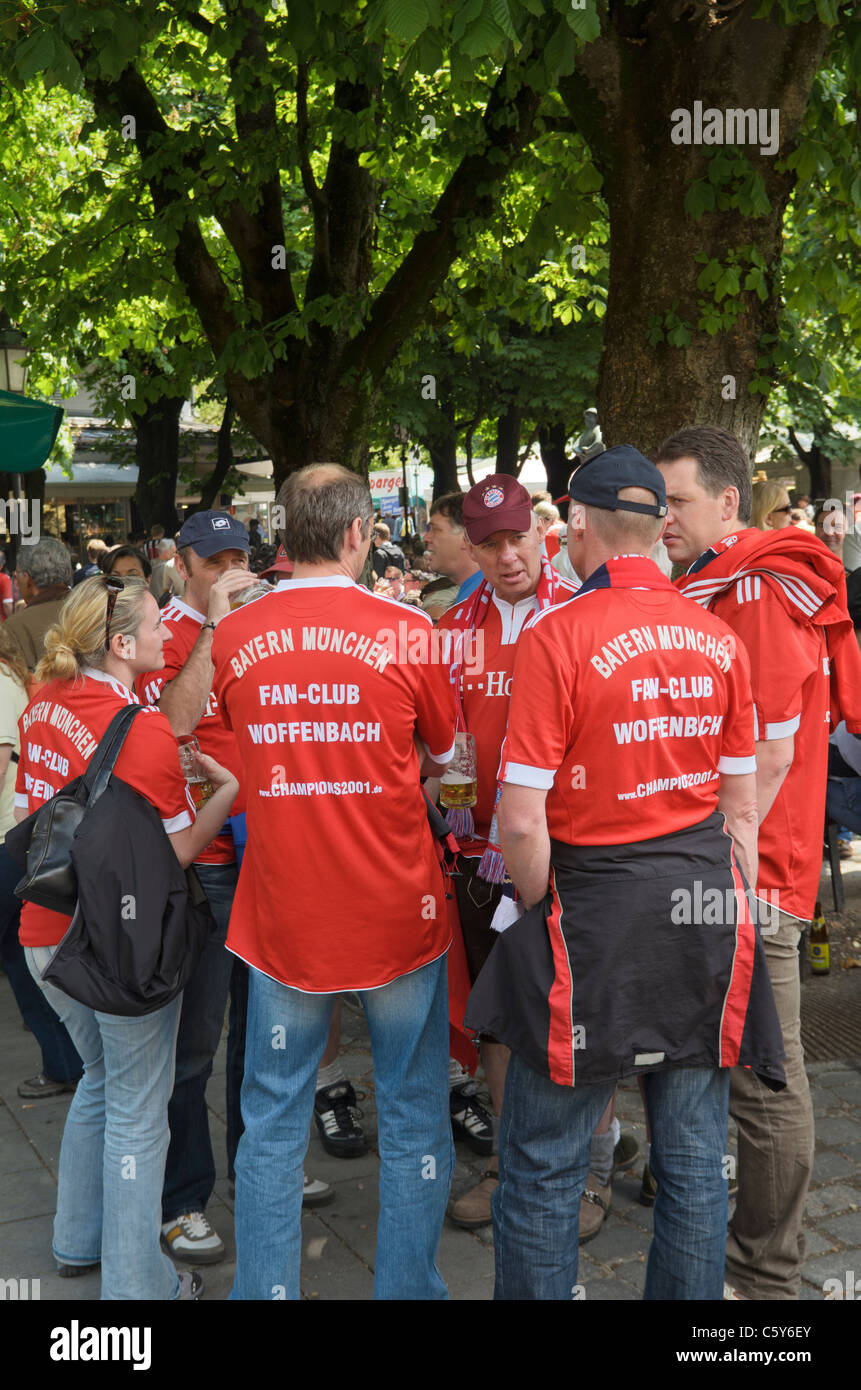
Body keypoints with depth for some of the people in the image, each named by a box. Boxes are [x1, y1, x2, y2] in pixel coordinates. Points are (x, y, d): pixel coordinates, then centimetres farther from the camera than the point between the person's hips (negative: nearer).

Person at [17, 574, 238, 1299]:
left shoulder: (43, 704, 1)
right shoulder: (143, 729, -21)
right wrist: (230, 791, -8)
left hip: (48, 934, 7)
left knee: (101, 1079, 27)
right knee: (137, 1110, 9)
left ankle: (79, 1241, 42)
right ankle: (135, 1282, 21)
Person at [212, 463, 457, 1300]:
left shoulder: (232, 638, -3)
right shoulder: (407, 631, -9)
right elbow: (443, 756, 5)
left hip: (282, 916, 2)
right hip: (396, 912, -1)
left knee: (272, 1123, 14)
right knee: (413, 1119, 13)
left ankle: (265, 1290, 24)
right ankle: (406, 1289, 23)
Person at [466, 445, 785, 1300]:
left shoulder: (556, 636, -14)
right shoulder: (718, 638, 3)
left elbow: (522, 821, -16)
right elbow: (741, 806, 8)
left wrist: (539, 912, 1)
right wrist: (732, 915, 18)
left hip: (598, 909, -5)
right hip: (706, 906, 6)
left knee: (542, 1166, 9)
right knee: (694, 1157, 16)